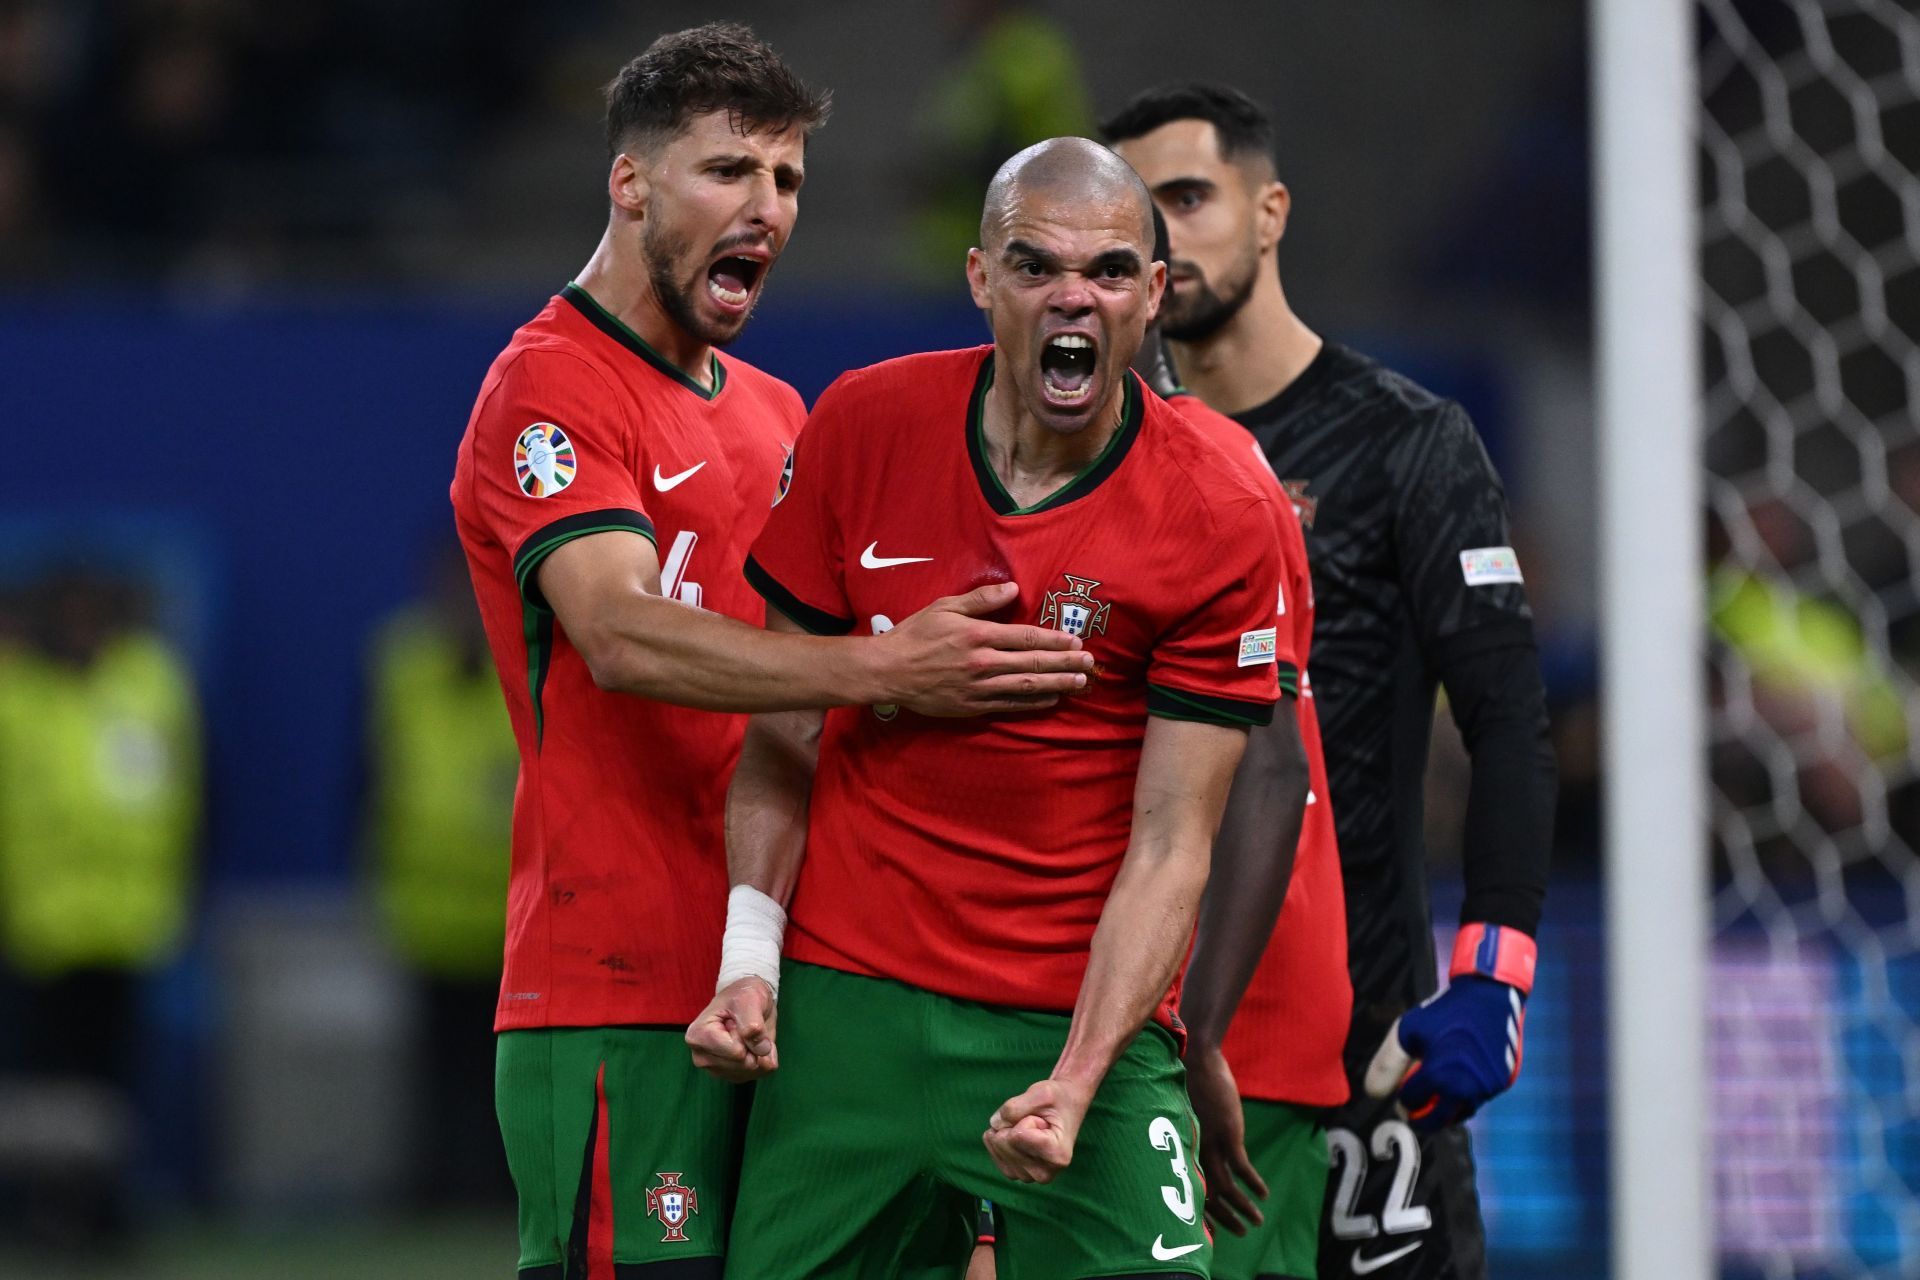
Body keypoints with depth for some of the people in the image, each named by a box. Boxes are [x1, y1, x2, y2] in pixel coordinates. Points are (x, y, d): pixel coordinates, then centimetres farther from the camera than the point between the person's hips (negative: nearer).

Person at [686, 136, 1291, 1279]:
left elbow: (1168, 849, -8)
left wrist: (1077, 1081, -20)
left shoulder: (1220, 522, -8)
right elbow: (787, 726, 8)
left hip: (1082, 1021, -2)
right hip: (846, 1002, 2)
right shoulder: (862, 427, 0)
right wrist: (749, 958, -4)